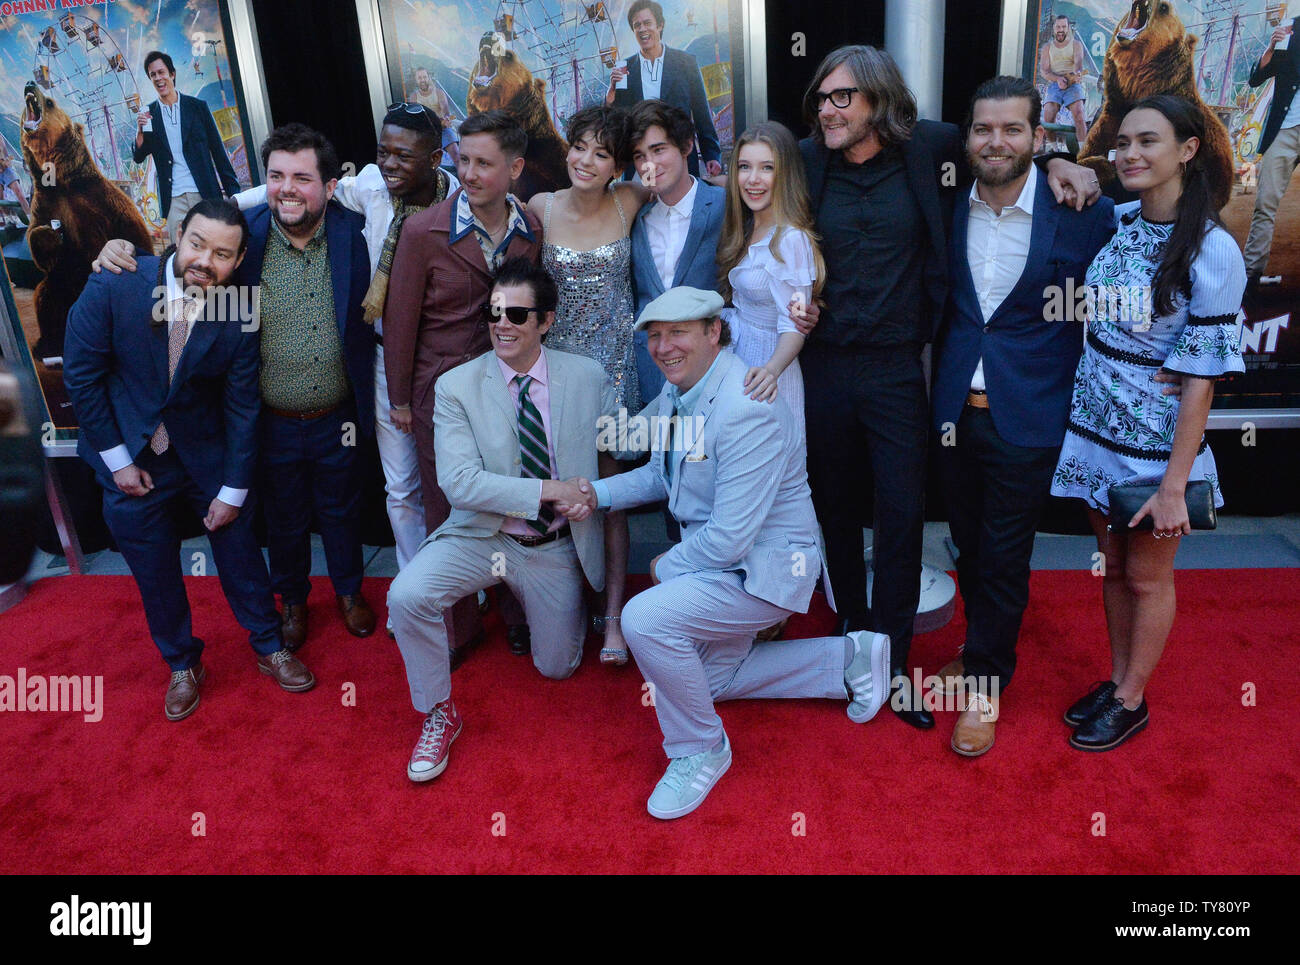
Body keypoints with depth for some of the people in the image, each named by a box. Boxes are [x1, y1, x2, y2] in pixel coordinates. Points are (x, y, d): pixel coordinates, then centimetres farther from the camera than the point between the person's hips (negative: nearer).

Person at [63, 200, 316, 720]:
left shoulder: (240, 316, -16)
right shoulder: (113, 286, -18)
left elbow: (242, 407, -9)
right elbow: (81, 374, -10)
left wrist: (233, 490, -7)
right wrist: (117, 460, -9)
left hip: (206, 452, 0)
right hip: (132, 456, 0)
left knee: (239, 547, 11)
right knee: (154, 570, 13)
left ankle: (269, 647, 33)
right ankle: (182, 664, 35)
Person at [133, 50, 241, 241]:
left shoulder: (197, 106, 8)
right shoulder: (148, 114, 11)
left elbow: (217, 149, 6)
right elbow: (139, 157, 11)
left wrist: (232, 189, -1)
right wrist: (140, 130, -8)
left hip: (205, 193, -1)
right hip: (173, 199, 1)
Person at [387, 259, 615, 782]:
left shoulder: (588, 378, -4)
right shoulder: (456, 386, -10)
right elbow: (460, 482, -18)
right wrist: (549, 490, -25)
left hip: (555, 547, 2)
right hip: (479, 536, -1)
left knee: (556, 666, 9)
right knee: (406, 595, -28)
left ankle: (527, 599, 43)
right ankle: (439, 713, -3)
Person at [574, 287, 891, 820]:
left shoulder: (747, 411, -29)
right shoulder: (675, 391, -1)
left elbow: (729, 539, -29)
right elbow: (661, 474, 16)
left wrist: (667, 566, -12)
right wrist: (598, 492, -1)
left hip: (765, 566, -10)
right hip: (719, 557, 10)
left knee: (646, 618, -29)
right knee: (709, 677, 23)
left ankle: (698, 750, -4)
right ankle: (849, 659, 29)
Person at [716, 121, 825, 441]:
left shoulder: (790, 239, -21)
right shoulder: (744, 230, 6)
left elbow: (795, 324, -25)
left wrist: (772, 369, -39)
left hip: (764, 373, -8)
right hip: (734, 359, 8)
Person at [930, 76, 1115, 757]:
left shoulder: (1084, 213, -10)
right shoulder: (948, 206, 1)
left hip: (1026, 419, -3)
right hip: (955, 411, 4)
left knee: (1004, 560, 7)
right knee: (969, 546, 17)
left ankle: (985, 683, 26)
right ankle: (984, 650, 39)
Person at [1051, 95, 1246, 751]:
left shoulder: (1212, 251, -17)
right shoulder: (1117, 222, -1)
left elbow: (1200, 379, -17)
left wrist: (1174, 486, -18)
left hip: (1156, 442, -5)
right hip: (1096, 426, 5)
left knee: (1146, 576, 12)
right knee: (1112, 564, 18)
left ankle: (1131, 702, 30)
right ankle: (1117, 681, 37)